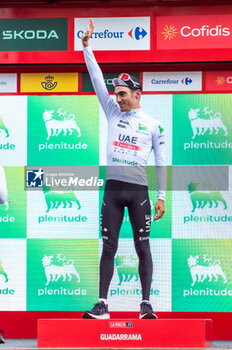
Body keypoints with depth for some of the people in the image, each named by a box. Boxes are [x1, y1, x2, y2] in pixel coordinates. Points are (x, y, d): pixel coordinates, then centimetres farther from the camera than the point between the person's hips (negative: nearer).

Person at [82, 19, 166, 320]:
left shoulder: (153, 125, 5)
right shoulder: (113, 112, 10)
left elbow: (161, 163, 6)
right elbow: (97, 79, 5)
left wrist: (161, 196, 1)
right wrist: (86, 46, -1)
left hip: (139, 191, -2)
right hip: (113, 189, 2)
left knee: (143, 247, 0)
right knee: (109, 247, 2)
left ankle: (146, 303, 7)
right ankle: (102, 304, 4)